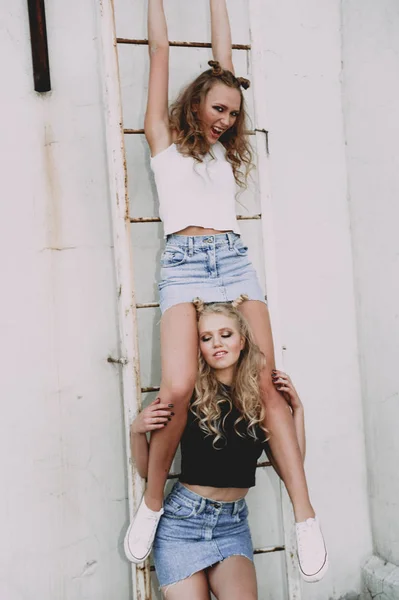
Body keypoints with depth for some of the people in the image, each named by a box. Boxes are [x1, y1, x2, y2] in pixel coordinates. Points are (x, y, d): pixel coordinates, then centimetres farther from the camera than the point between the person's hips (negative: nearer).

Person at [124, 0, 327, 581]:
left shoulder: (225, 147, 23)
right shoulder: (164, 139, 13)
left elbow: (224, 55, 28)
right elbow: (160, 49, 17)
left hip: (234, 260, 4)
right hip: (184, 263, -4)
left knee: (265, 385, -5)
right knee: (178, 387, -22)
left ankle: (305, 512, -2)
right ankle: (152, 501, -1)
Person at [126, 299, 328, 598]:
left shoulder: (260, 396, 0)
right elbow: (147, 470, -1)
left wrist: (296, 409, -2)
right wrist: (137, 430, -20)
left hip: (234, 523, 2)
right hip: (183, 519, -1)